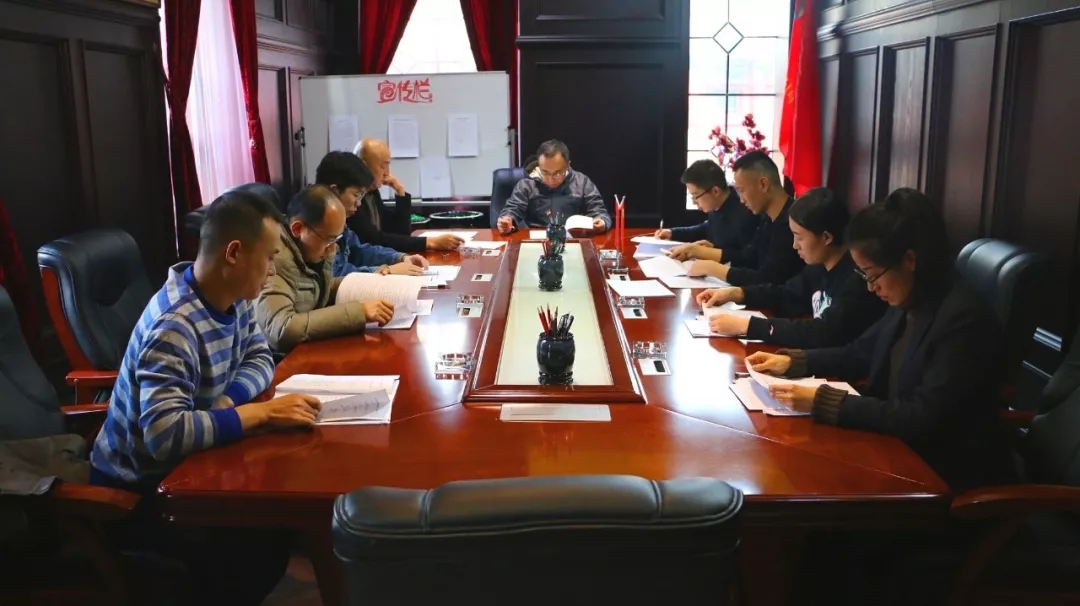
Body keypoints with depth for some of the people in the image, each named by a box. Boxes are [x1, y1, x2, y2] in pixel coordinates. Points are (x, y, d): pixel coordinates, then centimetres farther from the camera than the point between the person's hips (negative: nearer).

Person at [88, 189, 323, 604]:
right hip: (136, 486, -8)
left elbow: (259, 358, 3)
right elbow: (163, 435, -42)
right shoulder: (174, 328, -33)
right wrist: (261, 413, -37)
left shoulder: (232, 298, -6)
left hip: (184, 464, 8)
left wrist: (227, 400, -18)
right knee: (262, 550, -22)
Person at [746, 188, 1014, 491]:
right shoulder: (907, 304, 1)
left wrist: (822, 402, -28)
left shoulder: (965, 321, -25)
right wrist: (791, 361, 2)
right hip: (900, 448, 7)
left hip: (948, 472, -7)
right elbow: (858, 354, 16)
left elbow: (923, 419, -28)